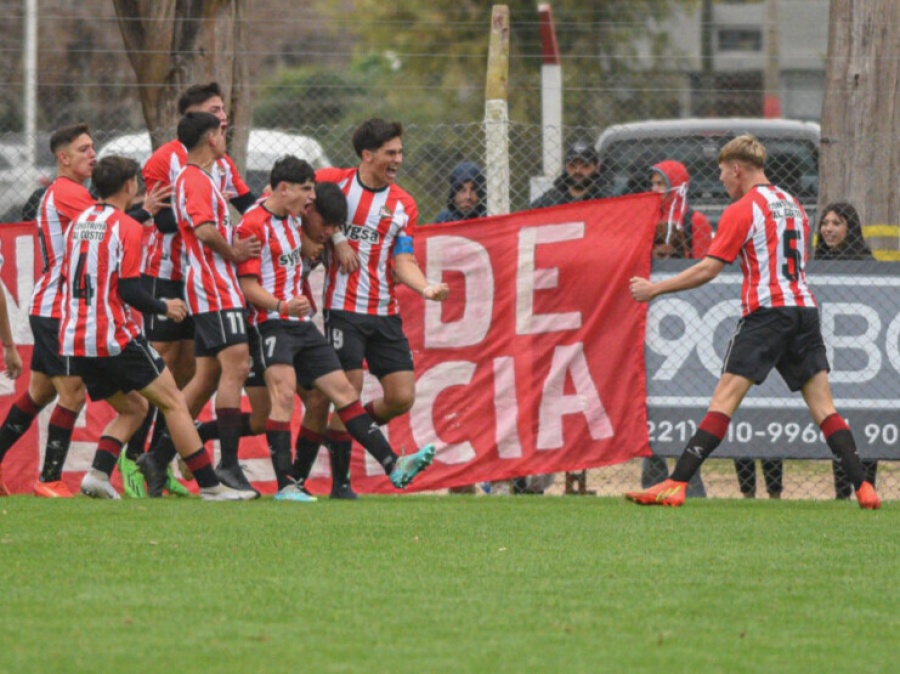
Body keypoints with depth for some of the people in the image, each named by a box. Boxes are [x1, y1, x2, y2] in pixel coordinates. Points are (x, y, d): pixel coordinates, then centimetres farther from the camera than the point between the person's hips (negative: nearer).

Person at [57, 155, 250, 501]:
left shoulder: (77, 224, 11)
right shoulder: (126, 228, -9)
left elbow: (64, 283, 18)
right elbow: (130, 291, -14)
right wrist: (165, 307, 1)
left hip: (74, 340, 7)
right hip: (116, 339, -7)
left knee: (132, 408, 20)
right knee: (173, 403, 3)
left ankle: (98, 473, -1)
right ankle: (210, 485, 1)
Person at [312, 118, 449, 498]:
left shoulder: (403, 204, 6)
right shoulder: (334, 182, -3)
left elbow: (403, 261, 2)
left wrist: (426, 288, -19)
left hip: (385, 313, 4)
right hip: (343, 308, -4)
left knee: (402, 397, -3)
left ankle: (342, 432, 24)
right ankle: (340, 484, 4)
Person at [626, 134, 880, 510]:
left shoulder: (742, 210, -4)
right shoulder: (793, 206, 19)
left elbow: (708, 270, -8)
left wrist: (654, 289, 0)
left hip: (766, 312, -6)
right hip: (805, 307, 6)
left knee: (725, 399, -11)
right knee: (822, 405, 6)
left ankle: (676, 484, -17)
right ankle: (863, 488, -4)